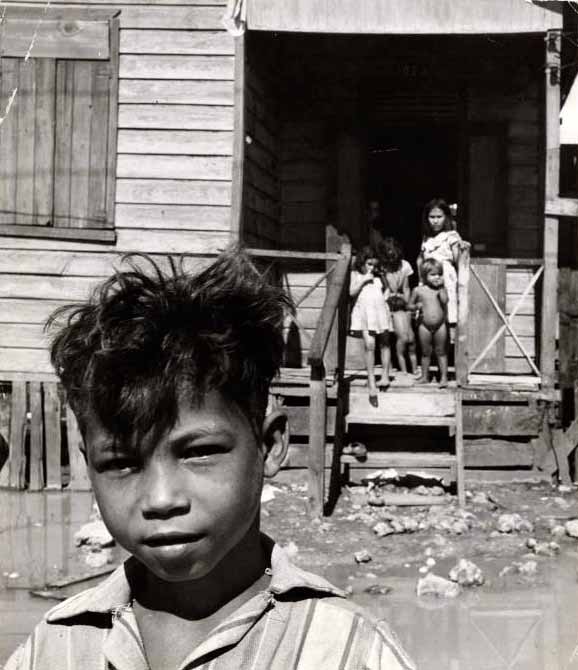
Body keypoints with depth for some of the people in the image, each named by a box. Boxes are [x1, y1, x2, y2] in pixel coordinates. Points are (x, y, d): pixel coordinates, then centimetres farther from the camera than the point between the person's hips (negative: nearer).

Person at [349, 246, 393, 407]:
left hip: (381, 310, 4)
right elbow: (352, 292, -4)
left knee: (384, 343, 9)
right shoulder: (355, 274, 8)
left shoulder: (378, 276, 16)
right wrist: (364, 280, -7)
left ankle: (385, 376, 21)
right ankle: (371, 383, -15)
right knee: (369, 344, -16)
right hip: (364, 311, -4)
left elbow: (385, 292, 24)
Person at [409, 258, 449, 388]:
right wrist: (416, 306, -13)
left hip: (440, 325, 0)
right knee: (426, 352, 10)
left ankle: (444, 377, 8)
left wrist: (441, 287, -17)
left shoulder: (441, 289, 0)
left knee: (441, 352, 5)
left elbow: (445, 300, -17)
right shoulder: (418, 290, 0)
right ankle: (424, 376, 20)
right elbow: (410, 305, 7)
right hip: (424, 326, 0)